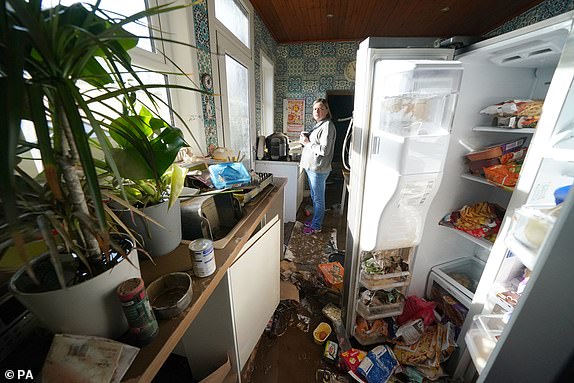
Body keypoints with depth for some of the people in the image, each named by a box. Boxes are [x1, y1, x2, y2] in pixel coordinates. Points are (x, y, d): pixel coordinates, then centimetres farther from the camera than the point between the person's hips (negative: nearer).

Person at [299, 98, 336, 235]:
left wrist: (307, 143, -15)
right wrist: (305, 139, 5)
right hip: (311, 167, 10)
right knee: (314, 197, 20)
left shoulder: (327, 126, -16)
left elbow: (324, 150, -24)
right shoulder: (318, 125, 15)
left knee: (318, 198, 3)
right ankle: (316, 220, 36)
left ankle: (316, 226, 19)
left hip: (318, 169, -10)